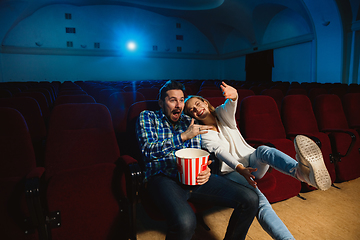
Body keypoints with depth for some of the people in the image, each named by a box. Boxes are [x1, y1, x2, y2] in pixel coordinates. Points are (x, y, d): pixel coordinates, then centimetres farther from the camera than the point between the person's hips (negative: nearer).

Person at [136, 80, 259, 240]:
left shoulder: (189, 122, 21)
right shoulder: (147, 117, 10)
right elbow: (148, 150, -5)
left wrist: (204, 171, -8)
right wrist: (183, 136, -11)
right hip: (162, 177, -4)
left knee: (251, 200, -11)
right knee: (185, 222, -37)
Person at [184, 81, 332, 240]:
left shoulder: (221, 113, 8)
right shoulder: (203, 135, 1)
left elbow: (230, 107, -18)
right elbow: (220, 151, -18)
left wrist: (233, 96, -44)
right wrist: (239, 168, -35)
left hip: (251, 161, 3)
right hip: (232, 171, -2)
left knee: (263, 150, -33)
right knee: (258, 200, -31)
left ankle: (302, 171, -60)